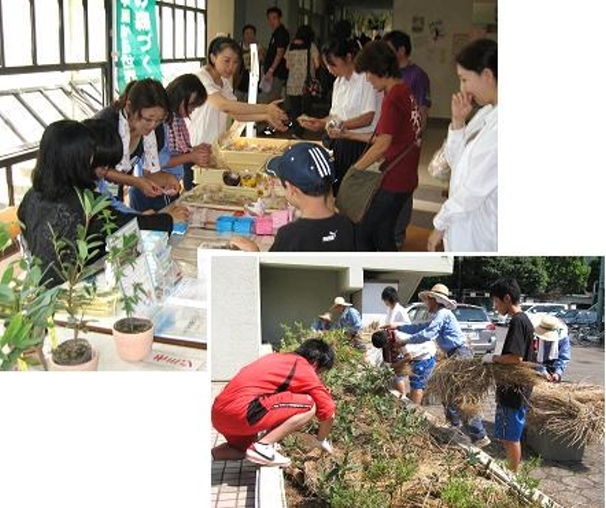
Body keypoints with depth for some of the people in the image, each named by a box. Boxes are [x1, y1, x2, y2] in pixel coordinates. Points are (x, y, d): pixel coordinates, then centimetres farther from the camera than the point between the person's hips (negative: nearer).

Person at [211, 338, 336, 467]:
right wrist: (321, 441, 26)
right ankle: (263, 447, -5)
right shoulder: (305, 369, 3)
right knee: (309, 406, -2)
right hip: (241, 410, -9)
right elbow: (329, 412, 8)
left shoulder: (278, 358, 26)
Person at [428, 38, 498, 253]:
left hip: (481, 229, -8)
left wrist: (441, 223, -10)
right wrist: (458, 121, -4)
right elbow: (455, 161, 11)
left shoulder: (498, 124, -23)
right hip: (465, 221, 9)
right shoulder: (487, 112, 6)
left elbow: (477, 187, -21)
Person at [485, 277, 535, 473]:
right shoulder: (524, 320, 12)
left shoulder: (517, 322, -18)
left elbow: (516, 357, -27)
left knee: (511, 437, 1)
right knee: (508, 436, 18)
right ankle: (514, 472, 27)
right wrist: (496, 358, 14)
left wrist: (493, 358, -13)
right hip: (516, 389, 10)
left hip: (513, 390, -10)